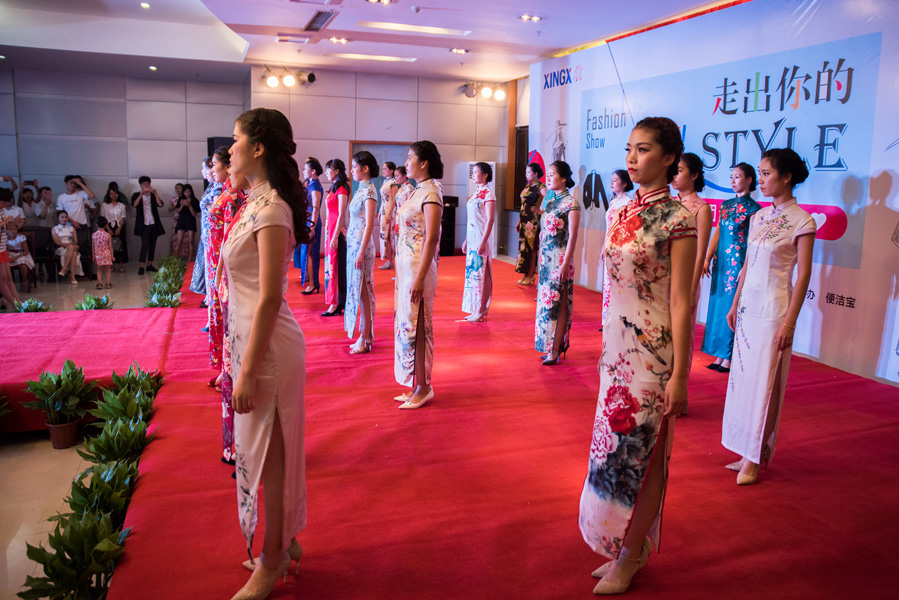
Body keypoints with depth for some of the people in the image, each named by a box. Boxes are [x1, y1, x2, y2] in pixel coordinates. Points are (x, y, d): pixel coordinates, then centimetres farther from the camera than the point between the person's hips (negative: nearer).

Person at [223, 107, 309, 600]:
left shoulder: (270, 210, -19)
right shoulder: (259, 202, 10)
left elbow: (269, 298, -22)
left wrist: (248, 371, -20)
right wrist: (244, 359, 15)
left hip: (266, 346, -9)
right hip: (253, 338, 9)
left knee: (267, 452, 5)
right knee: (270, 449, 19)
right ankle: (283, 542, 37)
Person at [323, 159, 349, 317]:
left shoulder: (341, 190, -12)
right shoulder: (334, 188, 14)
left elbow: (341, 215, -17)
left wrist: (335, 237, -19)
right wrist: (330, 235, 14)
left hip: (337, 230, -9)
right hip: (331, 230, 9)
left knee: (336, 265, -5)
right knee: (331, 264, 10)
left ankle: (337, 304, 1)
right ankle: (335, 302, 17)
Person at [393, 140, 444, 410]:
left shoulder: (431, 193, -14)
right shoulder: (418, 191, 14)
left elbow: (432, 238, -20)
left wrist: (420, 278, -23)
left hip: (419, 266, -10)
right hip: (406, 264, 10)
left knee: (416, 325, -2)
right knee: (407, 322, 13)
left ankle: (423, 387, 10)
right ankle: (416, 385, 22)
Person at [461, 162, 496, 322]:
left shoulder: (488, 194, -11)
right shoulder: (475, 193, 14)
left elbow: (490, 220, -16)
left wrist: (483, 242, -21)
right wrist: (466, 240, 18)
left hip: (482, 238, -9)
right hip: (472, 237, 9)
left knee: (481, 273, -4)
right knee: (471, 271, 10)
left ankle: (482, 311, 4)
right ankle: (475, 310, 17)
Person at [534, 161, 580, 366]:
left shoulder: (570, 203, -10)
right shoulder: (549, 201, 13)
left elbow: (573, 236, -15)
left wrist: (565, 264, -19)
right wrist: (541, 257, 15)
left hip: (560, 259, -8)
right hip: (545, 258, 8)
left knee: (557, 303, -5)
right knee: (546, 301, 10)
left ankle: (555, 350, 0)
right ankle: (550, 346, 19)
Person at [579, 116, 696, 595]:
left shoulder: (677, 218, -13)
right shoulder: (623, 211, 8)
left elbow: (681, 301, -15)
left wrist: (678, 374, -15)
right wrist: (608, 343, 16)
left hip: (653, 351, -7)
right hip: (617, 345, 7)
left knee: (640, 453, 5)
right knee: (617, 445, 15)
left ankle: (630, 558, 23)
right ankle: (623, 549, 32)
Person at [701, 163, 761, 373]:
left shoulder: (752, 208, -7)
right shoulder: (726, 204, 13)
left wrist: (746, 267, -16)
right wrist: (708, 259, 9)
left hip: (738, 261, -7)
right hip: (721, 261, 7)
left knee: (731, 308, -3)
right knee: (718, 306, 8)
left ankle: (729, 358, 6)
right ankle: (719, 356, 17)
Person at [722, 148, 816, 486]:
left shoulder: (802, 221, -9)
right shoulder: (759, 217, 10)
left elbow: (803, 274, -11)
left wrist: (790, 321, -14)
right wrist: (735, 304, 15)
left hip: (773, 309, -7)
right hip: (748, 304, 7)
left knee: (763, 381, -1)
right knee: (743, 376, 8)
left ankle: (754, 458, 10)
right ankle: (748, 452, 19)